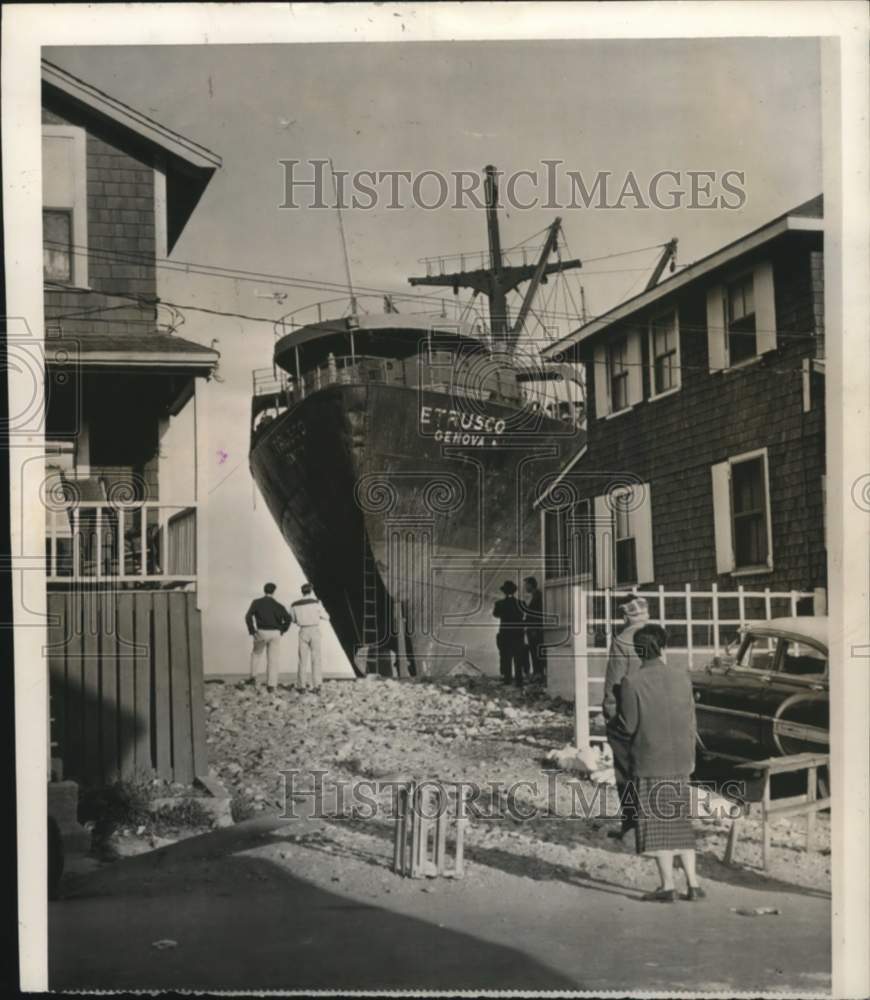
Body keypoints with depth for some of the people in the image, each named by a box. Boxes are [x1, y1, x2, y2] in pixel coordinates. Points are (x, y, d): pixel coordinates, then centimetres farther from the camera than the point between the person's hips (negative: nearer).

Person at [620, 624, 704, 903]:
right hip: (680, 759, 4)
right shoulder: (681, 676, 0)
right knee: (681, 821, 14)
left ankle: (668, 886, 3)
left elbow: (630, 726, -8)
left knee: (657, 823, 4)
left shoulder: (632, 682, -11)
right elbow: (690, 719, 6)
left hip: (650, 761, -4)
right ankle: (693, 883, 13)